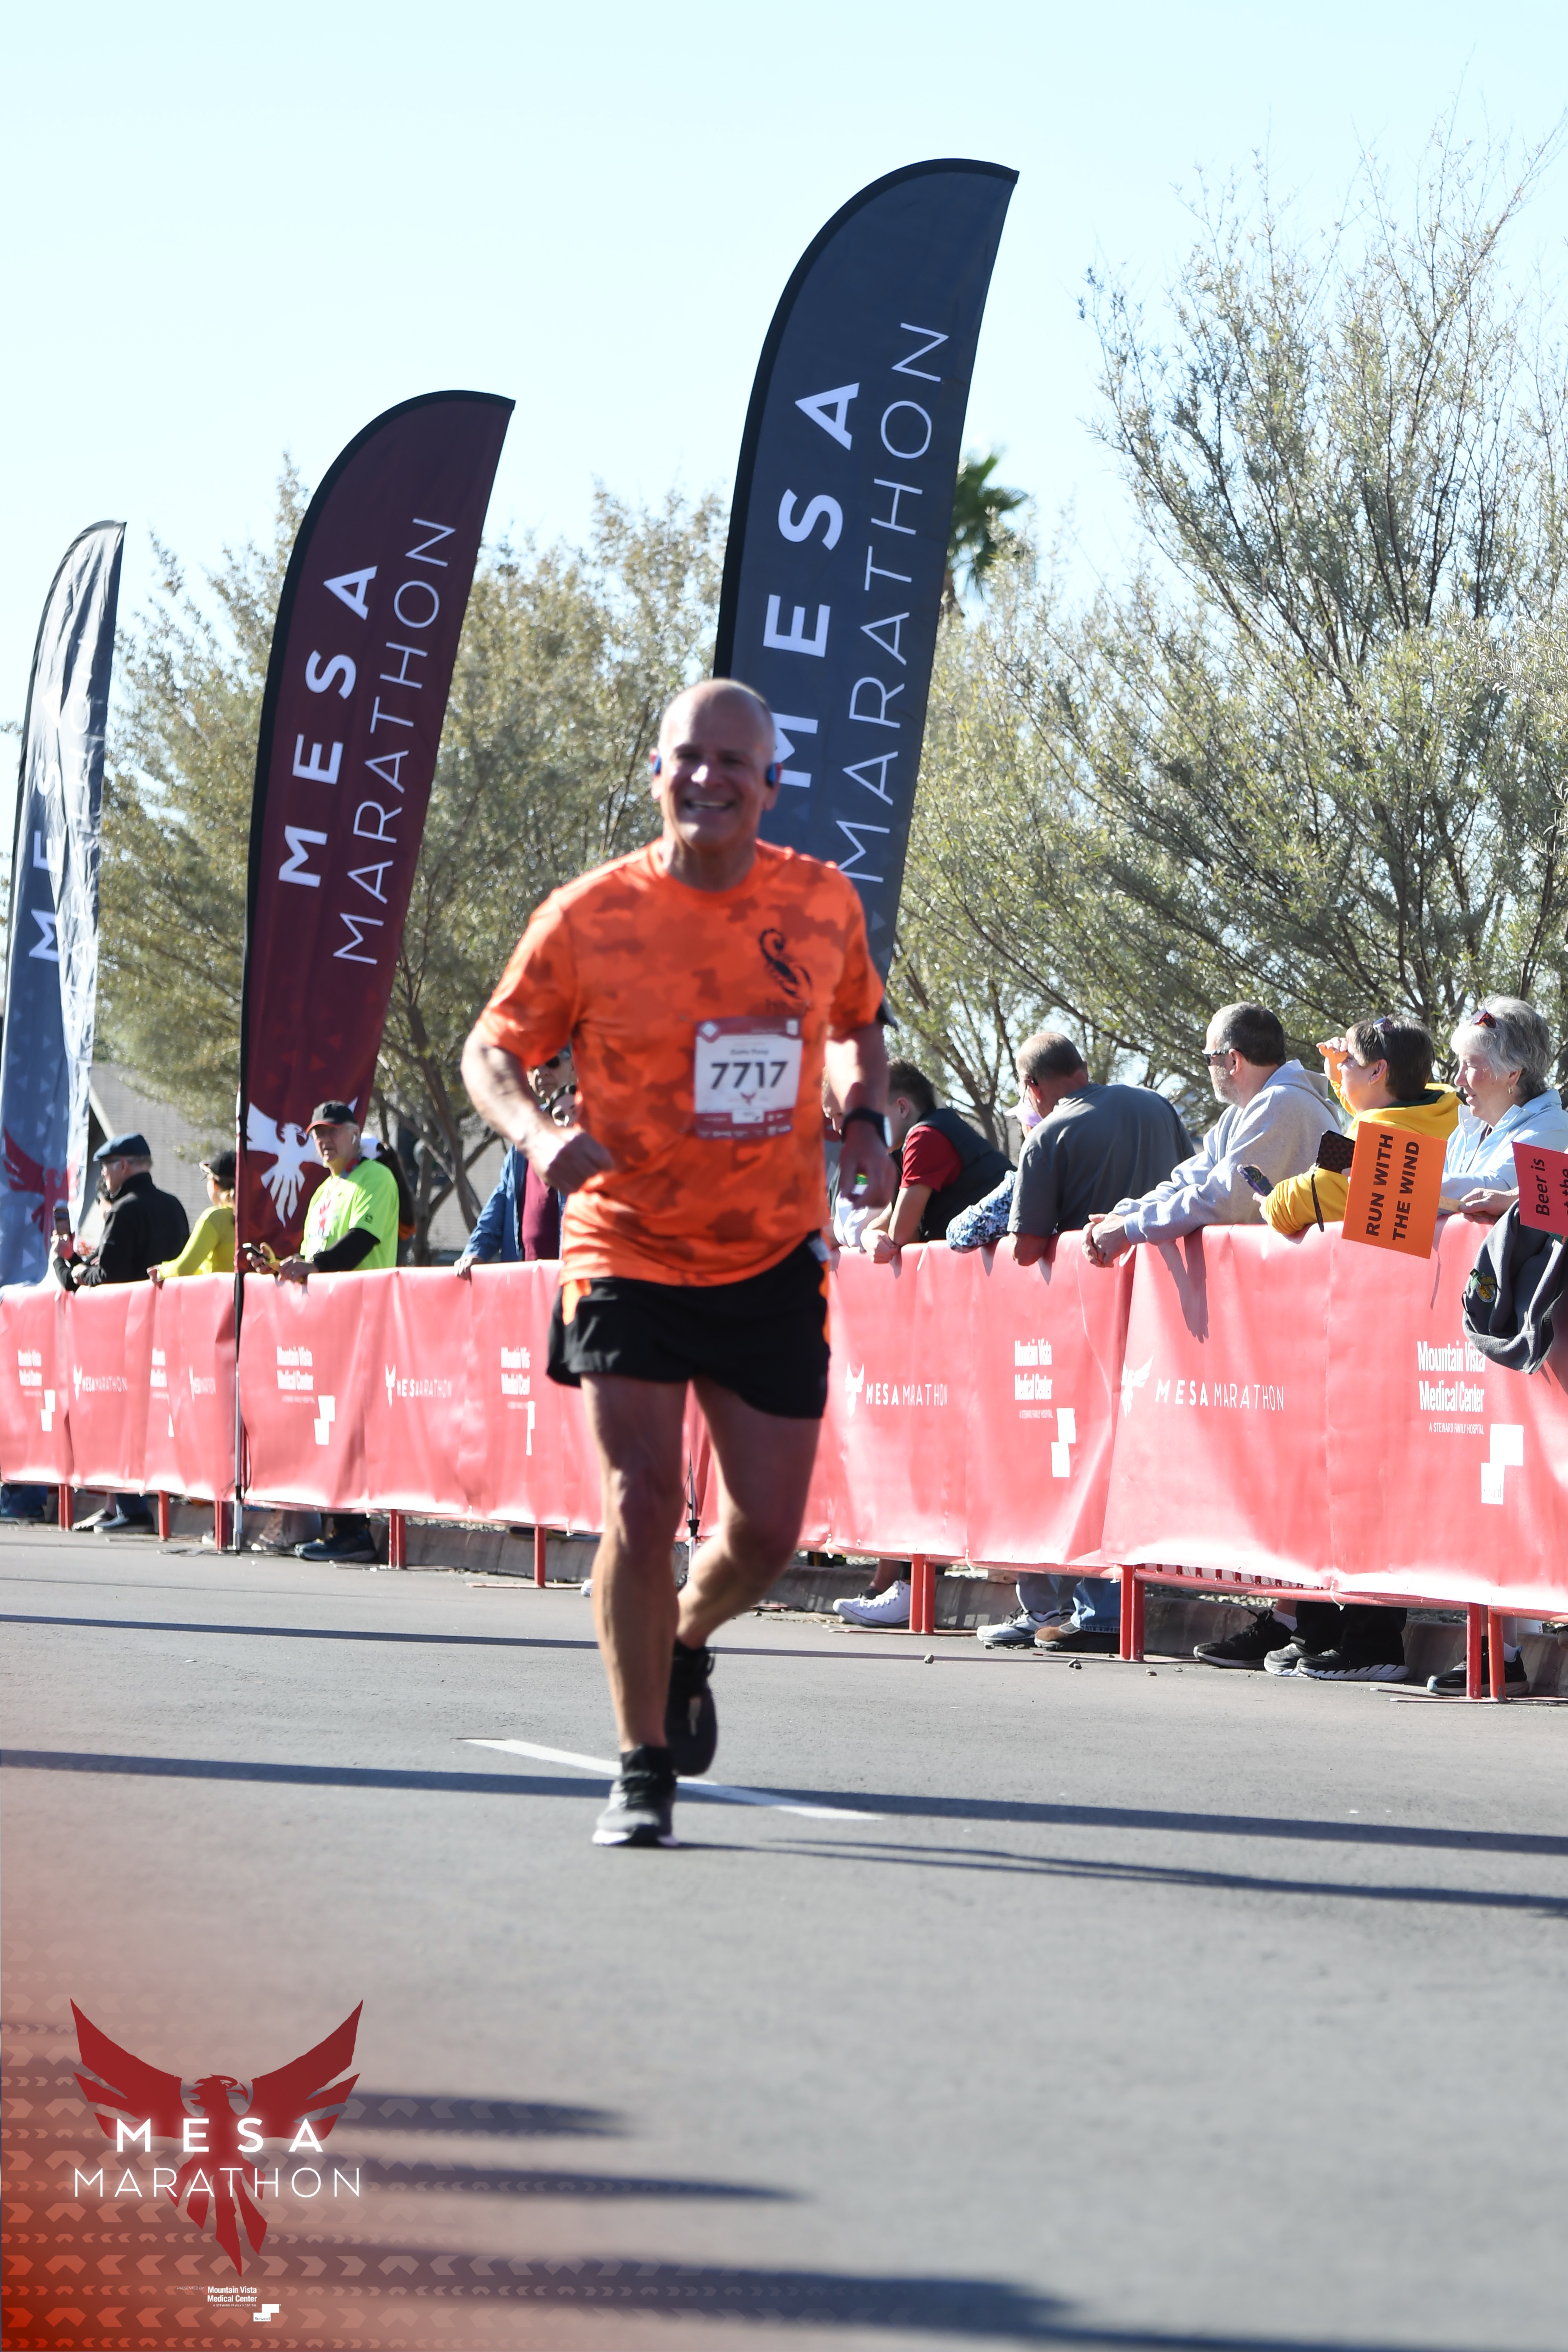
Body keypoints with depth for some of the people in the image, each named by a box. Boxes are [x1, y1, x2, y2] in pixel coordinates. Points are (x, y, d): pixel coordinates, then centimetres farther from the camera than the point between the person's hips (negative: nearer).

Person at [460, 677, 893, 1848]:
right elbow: (493, 1052, 0)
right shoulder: (589, 917, -9)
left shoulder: (827, 904, -1)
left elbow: (858, 1026, 18)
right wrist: (540, 1133, -21)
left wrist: (865, 1121, -1)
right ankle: (644, 1767, 4)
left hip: (774, 1258, 3)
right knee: (642, 1501, -12)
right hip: (628, 1252, -2)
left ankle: (684, 1646, 38)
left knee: (766, 1531, 3)